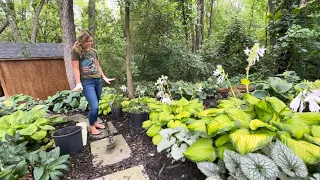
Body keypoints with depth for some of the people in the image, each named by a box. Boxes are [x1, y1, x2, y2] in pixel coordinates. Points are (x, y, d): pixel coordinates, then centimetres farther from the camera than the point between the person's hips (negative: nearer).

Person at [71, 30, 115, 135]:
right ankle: (91, 126, 14)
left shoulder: (94, 51, 12)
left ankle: (95, 123, 29)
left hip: (98, 80, 6)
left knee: (95, 105, 11)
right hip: (87, 82, -5)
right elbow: (76, 68, -8)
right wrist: (78, 83, -15)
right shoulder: (76, 51, -4)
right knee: (94, 106, -9)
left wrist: (104, 77, 18)